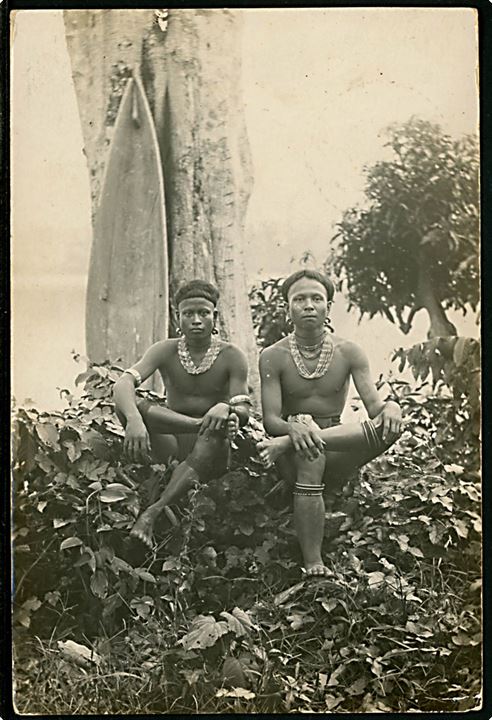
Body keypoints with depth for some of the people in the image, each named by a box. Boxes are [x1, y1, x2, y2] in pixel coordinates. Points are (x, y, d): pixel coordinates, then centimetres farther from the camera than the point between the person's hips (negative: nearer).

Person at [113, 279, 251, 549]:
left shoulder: (231, 356, -2)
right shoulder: (166, 351, 0)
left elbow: (243, 412, -9)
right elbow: (123, 383, -17)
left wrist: (225, 408, -35)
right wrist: (134, 418, -40)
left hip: (208, 453, -1)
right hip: (170, 445, 1)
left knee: (216, 434, -38)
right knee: (126, 404, -24)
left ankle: (154, 510, -34)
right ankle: (204, 424, -26)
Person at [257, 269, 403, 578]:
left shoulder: (349, 353, 1)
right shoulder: (273, 356, -3)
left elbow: (374, 408, -6)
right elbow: (270, 420, -11)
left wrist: (390, 406, -31)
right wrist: (295, 427, -35)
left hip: (337, 455, 1)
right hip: (294, 459, -1)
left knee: (390, 424, -24)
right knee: (309, 455, -37)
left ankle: (285, 446, -32)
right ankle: (314, 568, -34)